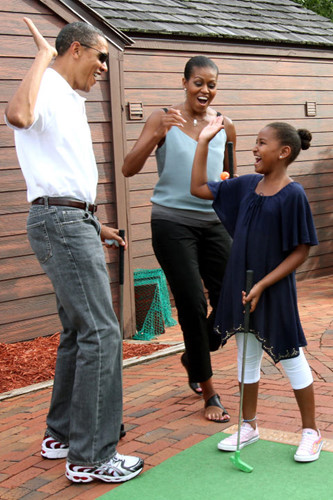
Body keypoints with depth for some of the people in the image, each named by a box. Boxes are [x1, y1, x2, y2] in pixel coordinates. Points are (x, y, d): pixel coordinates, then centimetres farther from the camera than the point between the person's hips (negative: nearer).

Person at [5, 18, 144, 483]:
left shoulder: (69, 100, 21)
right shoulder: (45, 91, -11)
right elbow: (18, 115, -37)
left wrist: (93, 225, 26)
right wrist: (43, 55, -22)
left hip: (73, 221, 11)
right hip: (61, 222, -11)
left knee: (78, 330, 15)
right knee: (100, 332, -11)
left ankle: (61, 435, 26)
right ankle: (92, 457, -5)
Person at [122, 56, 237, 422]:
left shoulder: (224, 126, 8)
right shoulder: (163, 120, -3)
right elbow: (129, 169, -12)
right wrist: (158, 133, -25)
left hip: (212, 223, 4)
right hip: (172, 223, -4)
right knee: (193, 305, -6)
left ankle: (193, 358, 31)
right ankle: (208, 392, 10)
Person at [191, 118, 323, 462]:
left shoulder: (293, 194, -16)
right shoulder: (246, 185, 3)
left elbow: (301, 251, -15)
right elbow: (199, 188, 10)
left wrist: (263, 285, -19)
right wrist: (203, 141, 5)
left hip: (275, 291, -6)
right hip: (241, 286, 6)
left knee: (291, 360, 6)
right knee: (247, 358, 16)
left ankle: (310, 432, 22)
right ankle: (249, 426, 32)